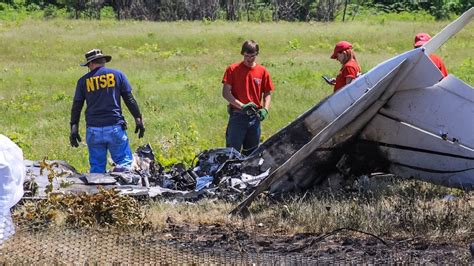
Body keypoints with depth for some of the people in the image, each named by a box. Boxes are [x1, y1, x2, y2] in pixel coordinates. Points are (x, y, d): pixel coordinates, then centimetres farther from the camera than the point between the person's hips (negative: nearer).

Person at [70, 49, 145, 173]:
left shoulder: (83, 81, 8)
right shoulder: (117, 75, 5)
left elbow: (76, 106, 8)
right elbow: (129, 99, 3)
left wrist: (74, 128, 12)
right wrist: (138, 119, 9)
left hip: (93, 130, 2)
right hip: (115, 127, -2)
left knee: (96, 167, 9)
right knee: (125, 162, -1)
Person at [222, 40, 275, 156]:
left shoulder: (262, 71, 5)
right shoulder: (233, 69, -3)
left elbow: (267, 93, 11)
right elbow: (226, 92, -7)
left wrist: (265, 109, -8)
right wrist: (242, 106, -19)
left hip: (255, 117, 3)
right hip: (237, 115, -3)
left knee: (251, 152, 10)